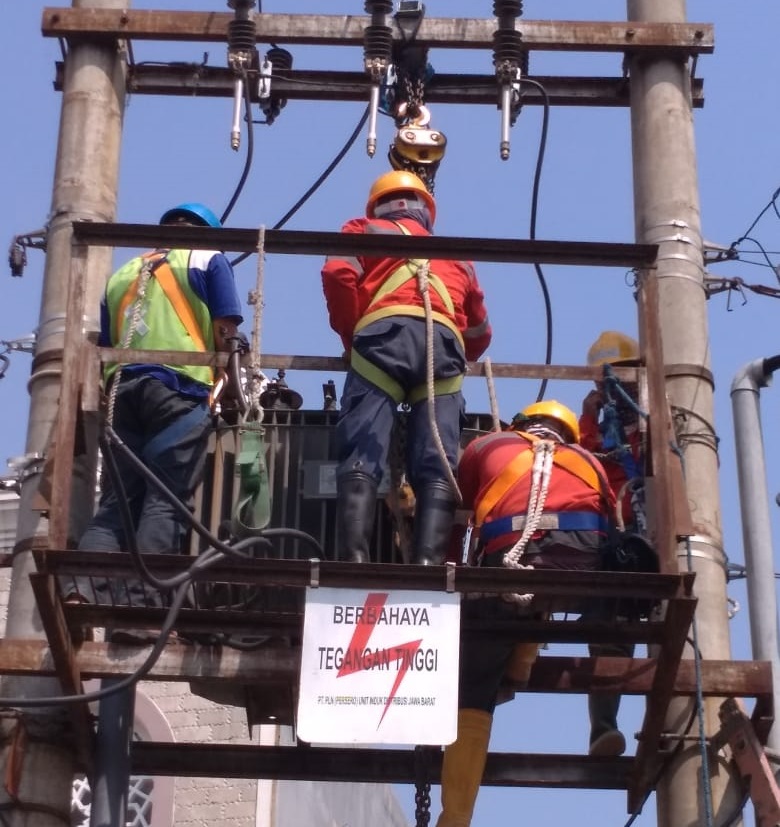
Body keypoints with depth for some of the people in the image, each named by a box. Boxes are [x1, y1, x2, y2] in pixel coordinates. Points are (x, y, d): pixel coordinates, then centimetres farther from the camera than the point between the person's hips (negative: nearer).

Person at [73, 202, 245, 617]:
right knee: (166, 501, -8)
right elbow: (226, 332, 4)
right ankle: (141, 597, -19)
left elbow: (104, 346, 21)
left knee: (115, 503, 2)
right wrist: (233, 387, 13)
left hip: (122, 391, 4)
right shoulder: (208, 259, 13)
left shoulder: (122, 273, 27)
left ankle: (86, 590, -17)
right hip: (180, 388, -4)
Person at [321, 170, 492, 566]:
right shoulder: (456, 255, 39)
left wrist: (351, 339, 15)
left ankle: (354, 559, -29)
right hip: (445, 344, 3)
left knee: (362, 457, -12)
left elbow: (338, 274, 7)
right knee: (437, 467, -7)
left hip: (384, 335, -2)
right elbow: (479, 333, 33)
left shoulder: (365, 230, 29)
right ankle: (428, 562, -25)